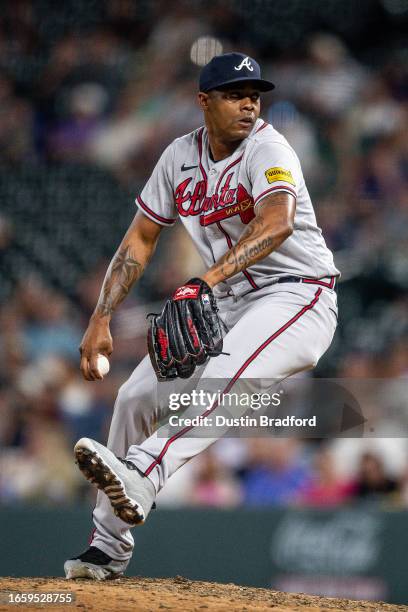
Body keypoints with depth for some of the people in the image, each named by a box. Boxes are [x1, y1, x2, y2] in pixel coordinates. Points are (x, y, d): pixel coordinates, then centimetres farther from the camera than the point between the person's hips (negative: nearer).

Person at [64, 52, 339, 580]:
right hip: (226, 305, 7)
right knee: (136, 395, 0)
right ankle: (109, 546, 12)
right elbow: (141, 239, 9)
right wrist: (100, 319, -2)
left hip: (297, 295, -7)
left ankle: (138, 479, -55)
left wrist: (211, 277, -50)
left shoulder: (268, 149, -17)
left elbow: (279, 223, -37)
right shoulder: (180, 156, 4)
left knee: (223, 380, -34)